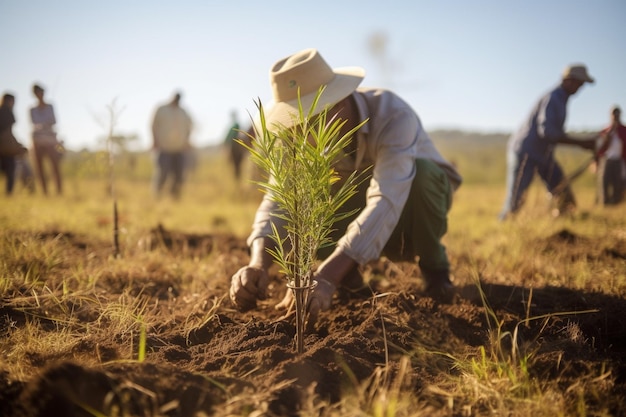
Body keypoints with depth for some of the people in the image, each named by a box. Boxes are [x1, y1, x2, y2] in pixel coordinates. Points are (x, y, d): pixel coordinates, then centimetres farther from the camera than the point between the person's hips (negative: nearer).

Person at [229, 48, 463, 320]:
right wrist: (257, 266, -51)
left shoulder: (394, 116, -36)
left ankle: (434, 266, -10)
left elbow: (386, 203, -48)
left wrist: (326, 277, -59)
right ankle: (348, 273, 3)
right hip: (358, 210, 3)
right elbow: (278, 200, -30)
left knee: (423, 171, -37)